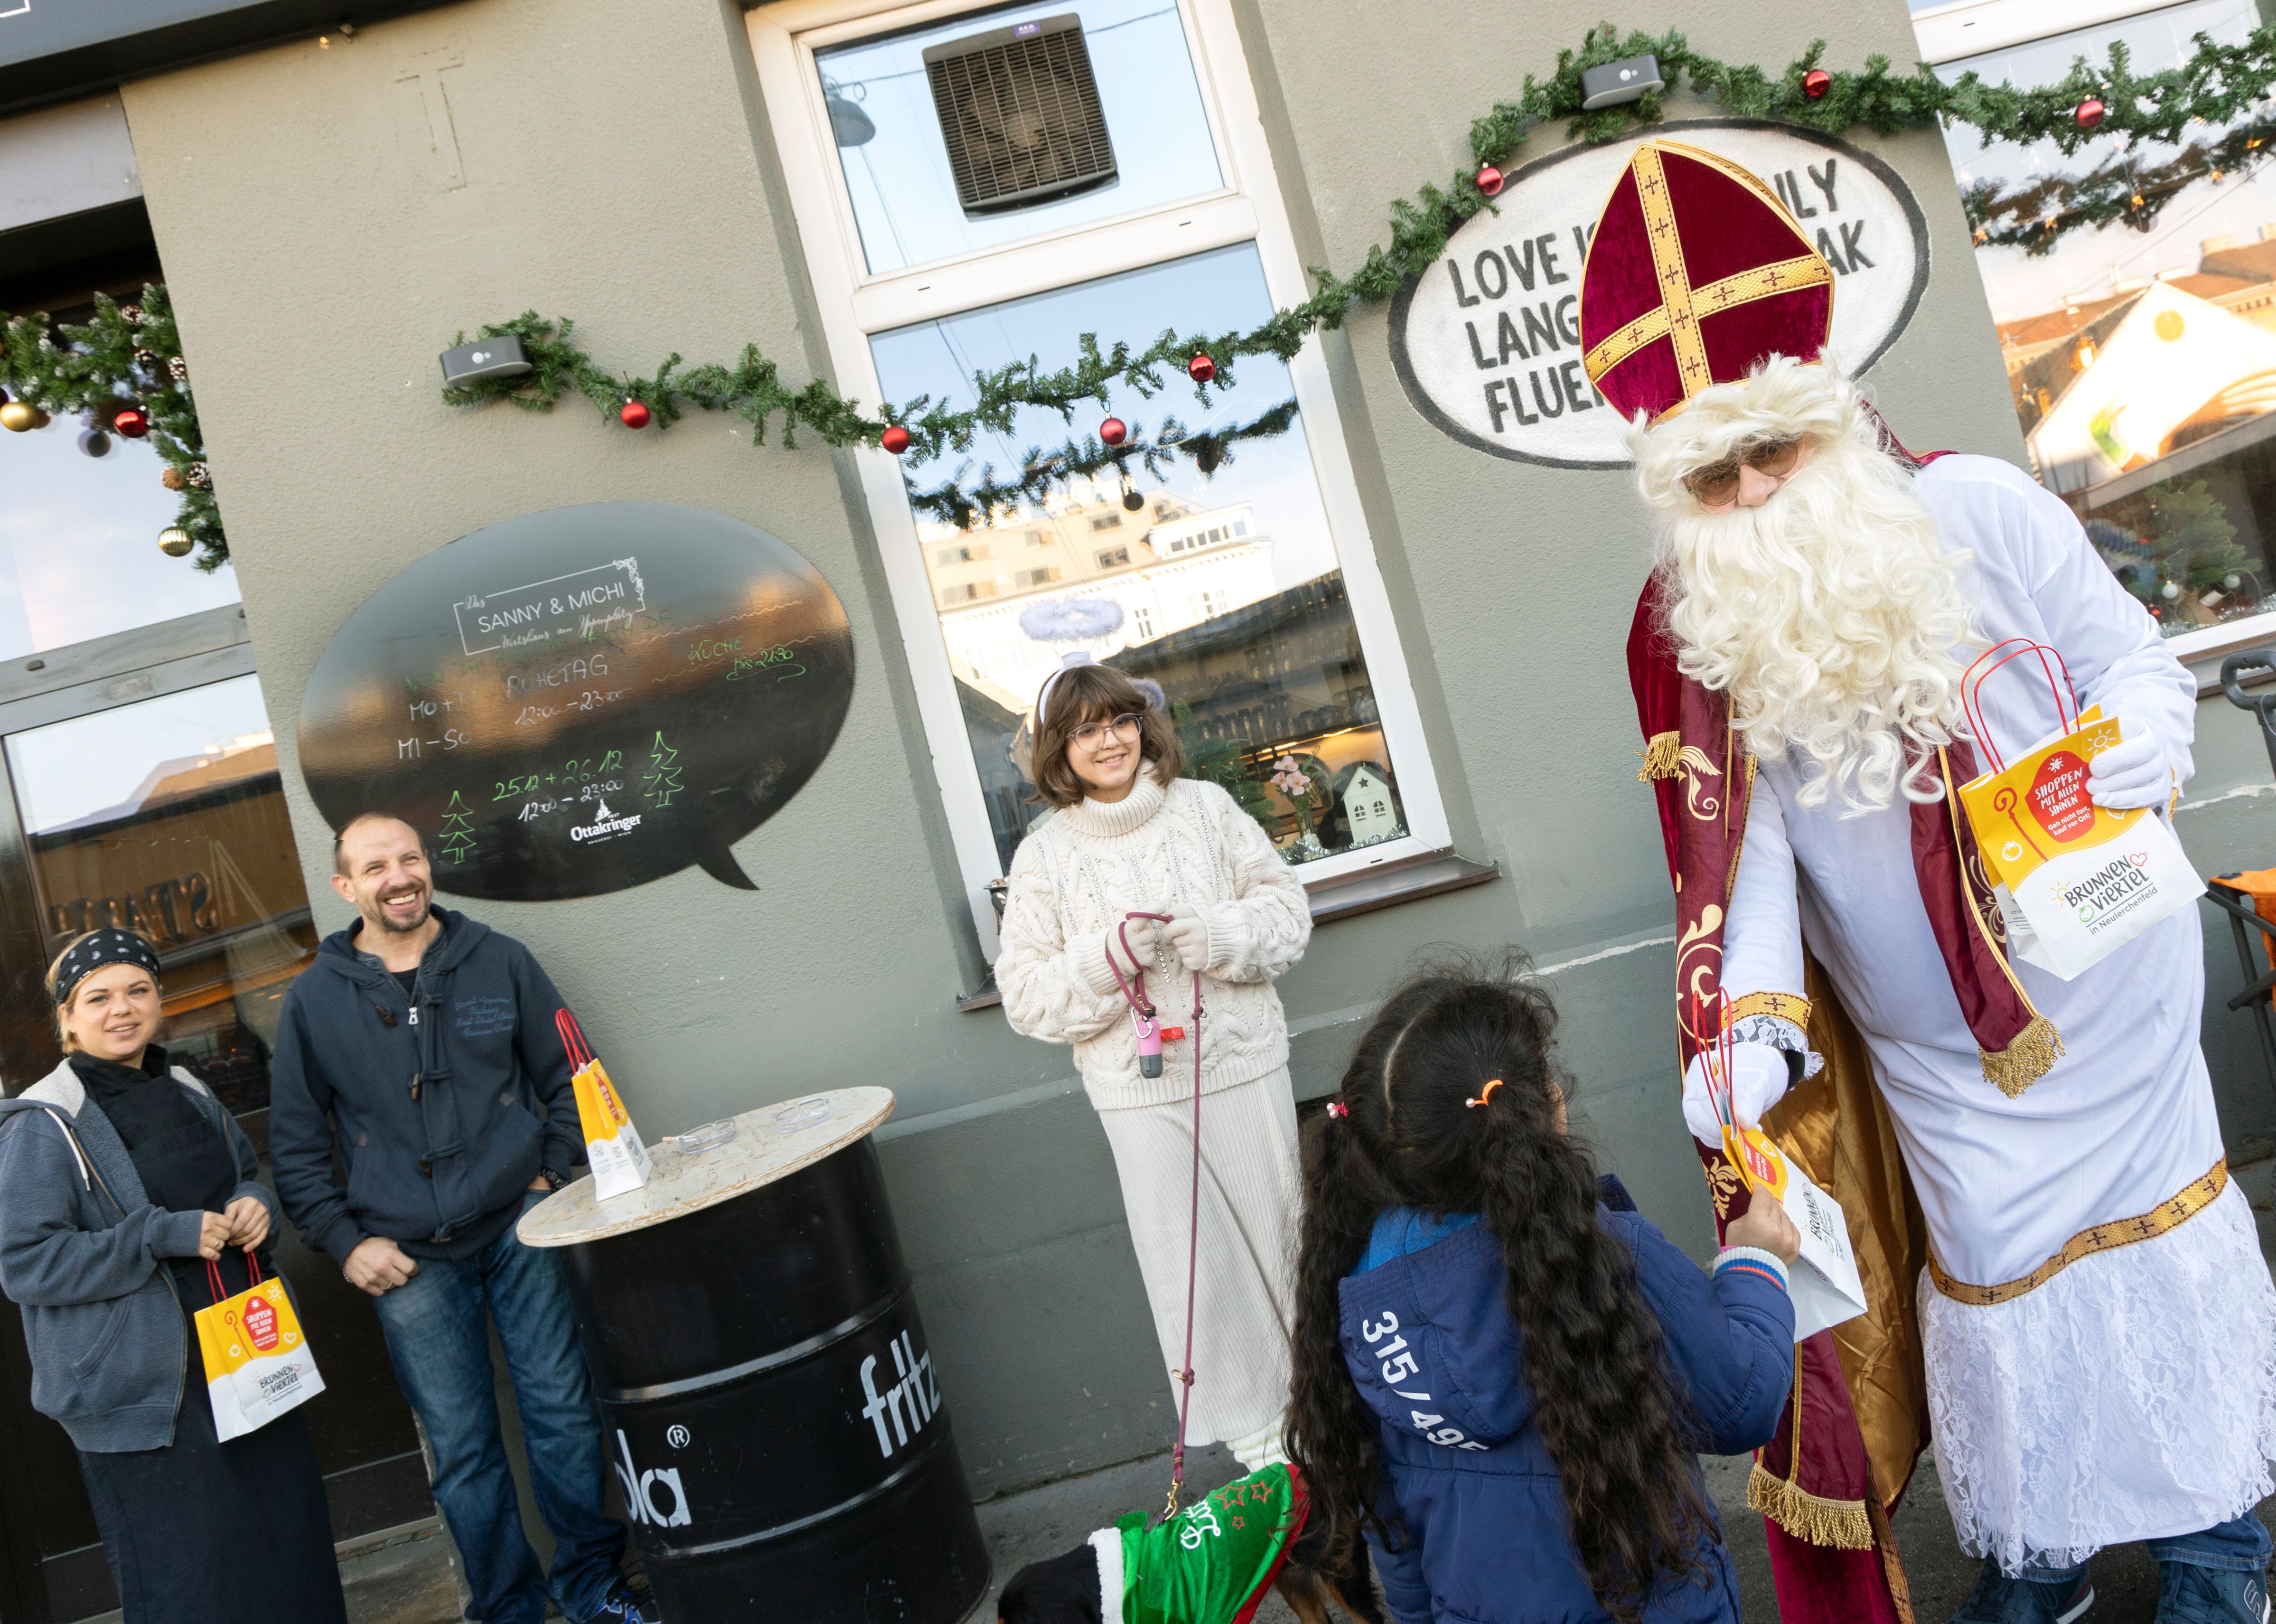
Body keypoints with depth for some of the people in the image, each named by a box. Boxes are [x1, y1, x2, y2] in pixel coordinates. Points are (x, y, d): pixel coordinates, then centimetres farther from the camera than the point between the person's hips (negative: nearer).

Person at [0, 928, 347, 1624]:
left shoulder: (189, 1093, 10)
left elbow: (249, 1171, 24)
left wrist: (254, 1203, 0)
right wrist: (165, 1235, -22)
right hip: (145, 1394, -7)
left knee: (290, 1546, 17)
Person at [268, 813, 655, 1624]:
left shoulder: (498, 961, 3)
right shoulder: (313, 1000, 2)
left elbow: (567, 1078, 9)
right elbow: (295, 1146, 7)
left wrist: (554, 1174, -1)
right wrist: (345, 1242, -1)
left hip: (522, 1229, 0)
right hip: (410, 1261, 0)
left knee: (565, 1414, 5)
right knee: (461, 1450, 7)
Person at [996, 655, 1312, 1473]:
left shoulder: (1204, 807, 0)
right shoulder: (1044, 856, -4)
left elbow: (1286, 904, 5)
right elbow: (1026, 994, -4)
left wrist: (1224, 937, -14)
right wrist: (1106, 959, -20)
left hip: (1244, 1063, 1)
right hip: (1140, 1091, -1)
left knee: (1283, 1228, 12)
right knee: (1194, 1262, 6)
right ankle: (1250, 1413, 27)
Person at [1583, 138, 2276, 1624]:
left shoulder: (1979, 510, -13)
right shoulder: (1700, 633, -10)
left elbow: (2142, 666, -7)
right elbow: (1747, 843, -13)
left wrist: (2108, 792, -29)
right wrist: (1756, 1020, -28)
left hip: (2101, 980, 0)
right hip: (1926, 1048, 1)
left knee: (2157, 1226, 13)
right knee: (1991, 1264, 10)